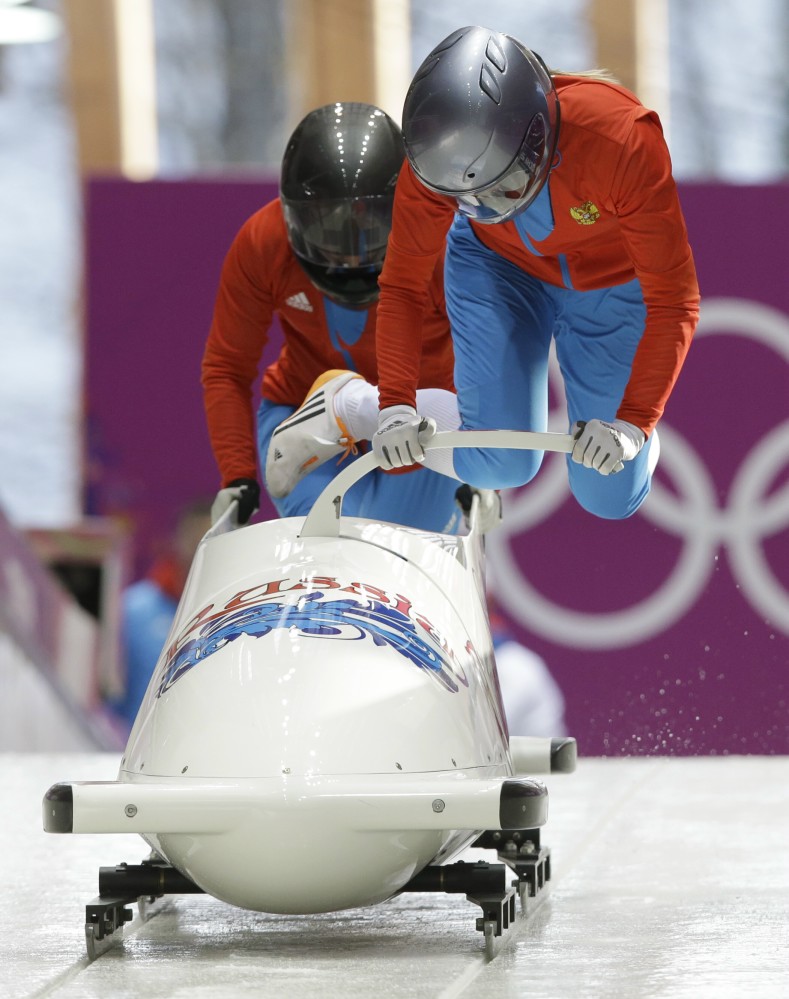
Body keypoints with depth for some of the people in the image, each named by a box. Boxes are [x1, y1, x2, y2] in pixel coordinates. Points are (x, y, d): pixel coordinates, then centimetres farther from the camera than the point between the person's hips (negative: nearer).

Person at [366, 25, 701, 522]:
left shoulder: (622, 141, -41)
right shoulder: (440, 149, -32)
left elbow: (675, 299, -32)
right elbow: (403, 286, -18)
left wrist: (633, 422, -39)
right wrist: (396, 405, -29)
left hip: (611, 282, -1)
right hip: (499, 265, 1)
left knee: (608, 498, 1)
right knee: (501, 466, -12)